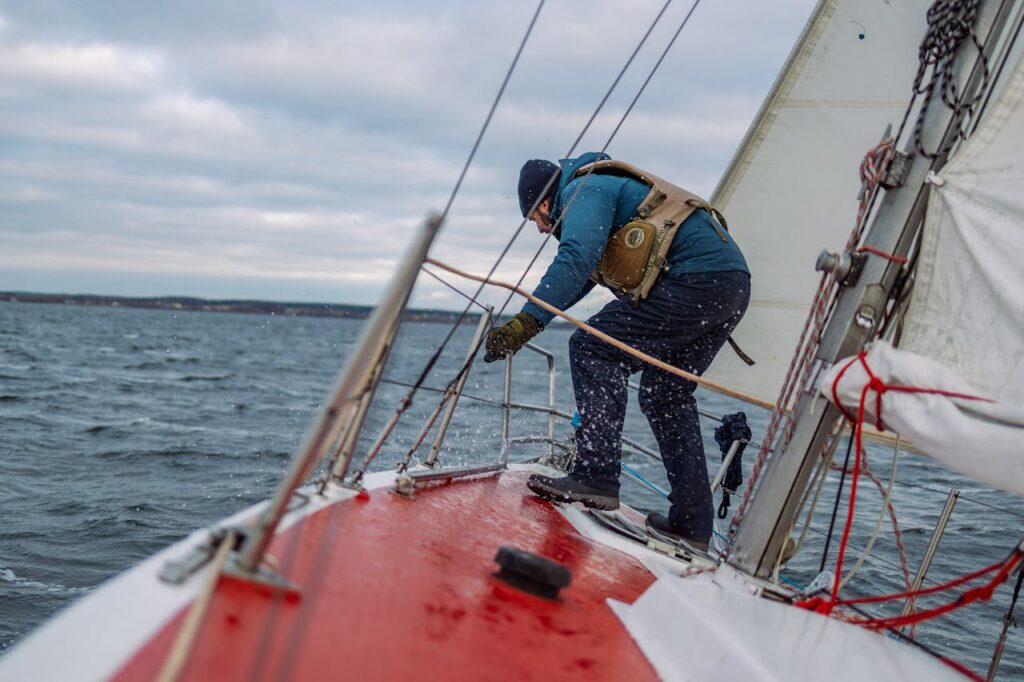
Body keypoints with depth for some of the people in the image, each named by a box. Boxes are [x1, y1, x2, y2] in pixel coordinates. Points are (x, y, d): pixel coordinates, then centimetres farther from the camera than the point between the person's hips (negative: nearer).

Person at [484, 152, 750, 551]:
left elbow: (576, 260, -21)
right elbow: (583, 276, 40)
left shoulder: (583, 191, 0)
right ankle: (691, 523, 15)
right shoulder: (607, 188, 31)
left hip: (697, 277, -10)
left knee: (593, 348, -10)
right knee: (666, 395, 16)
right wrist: (525, 320, 40)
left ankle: (596, 479, -17)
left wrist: (526, 322, -27)